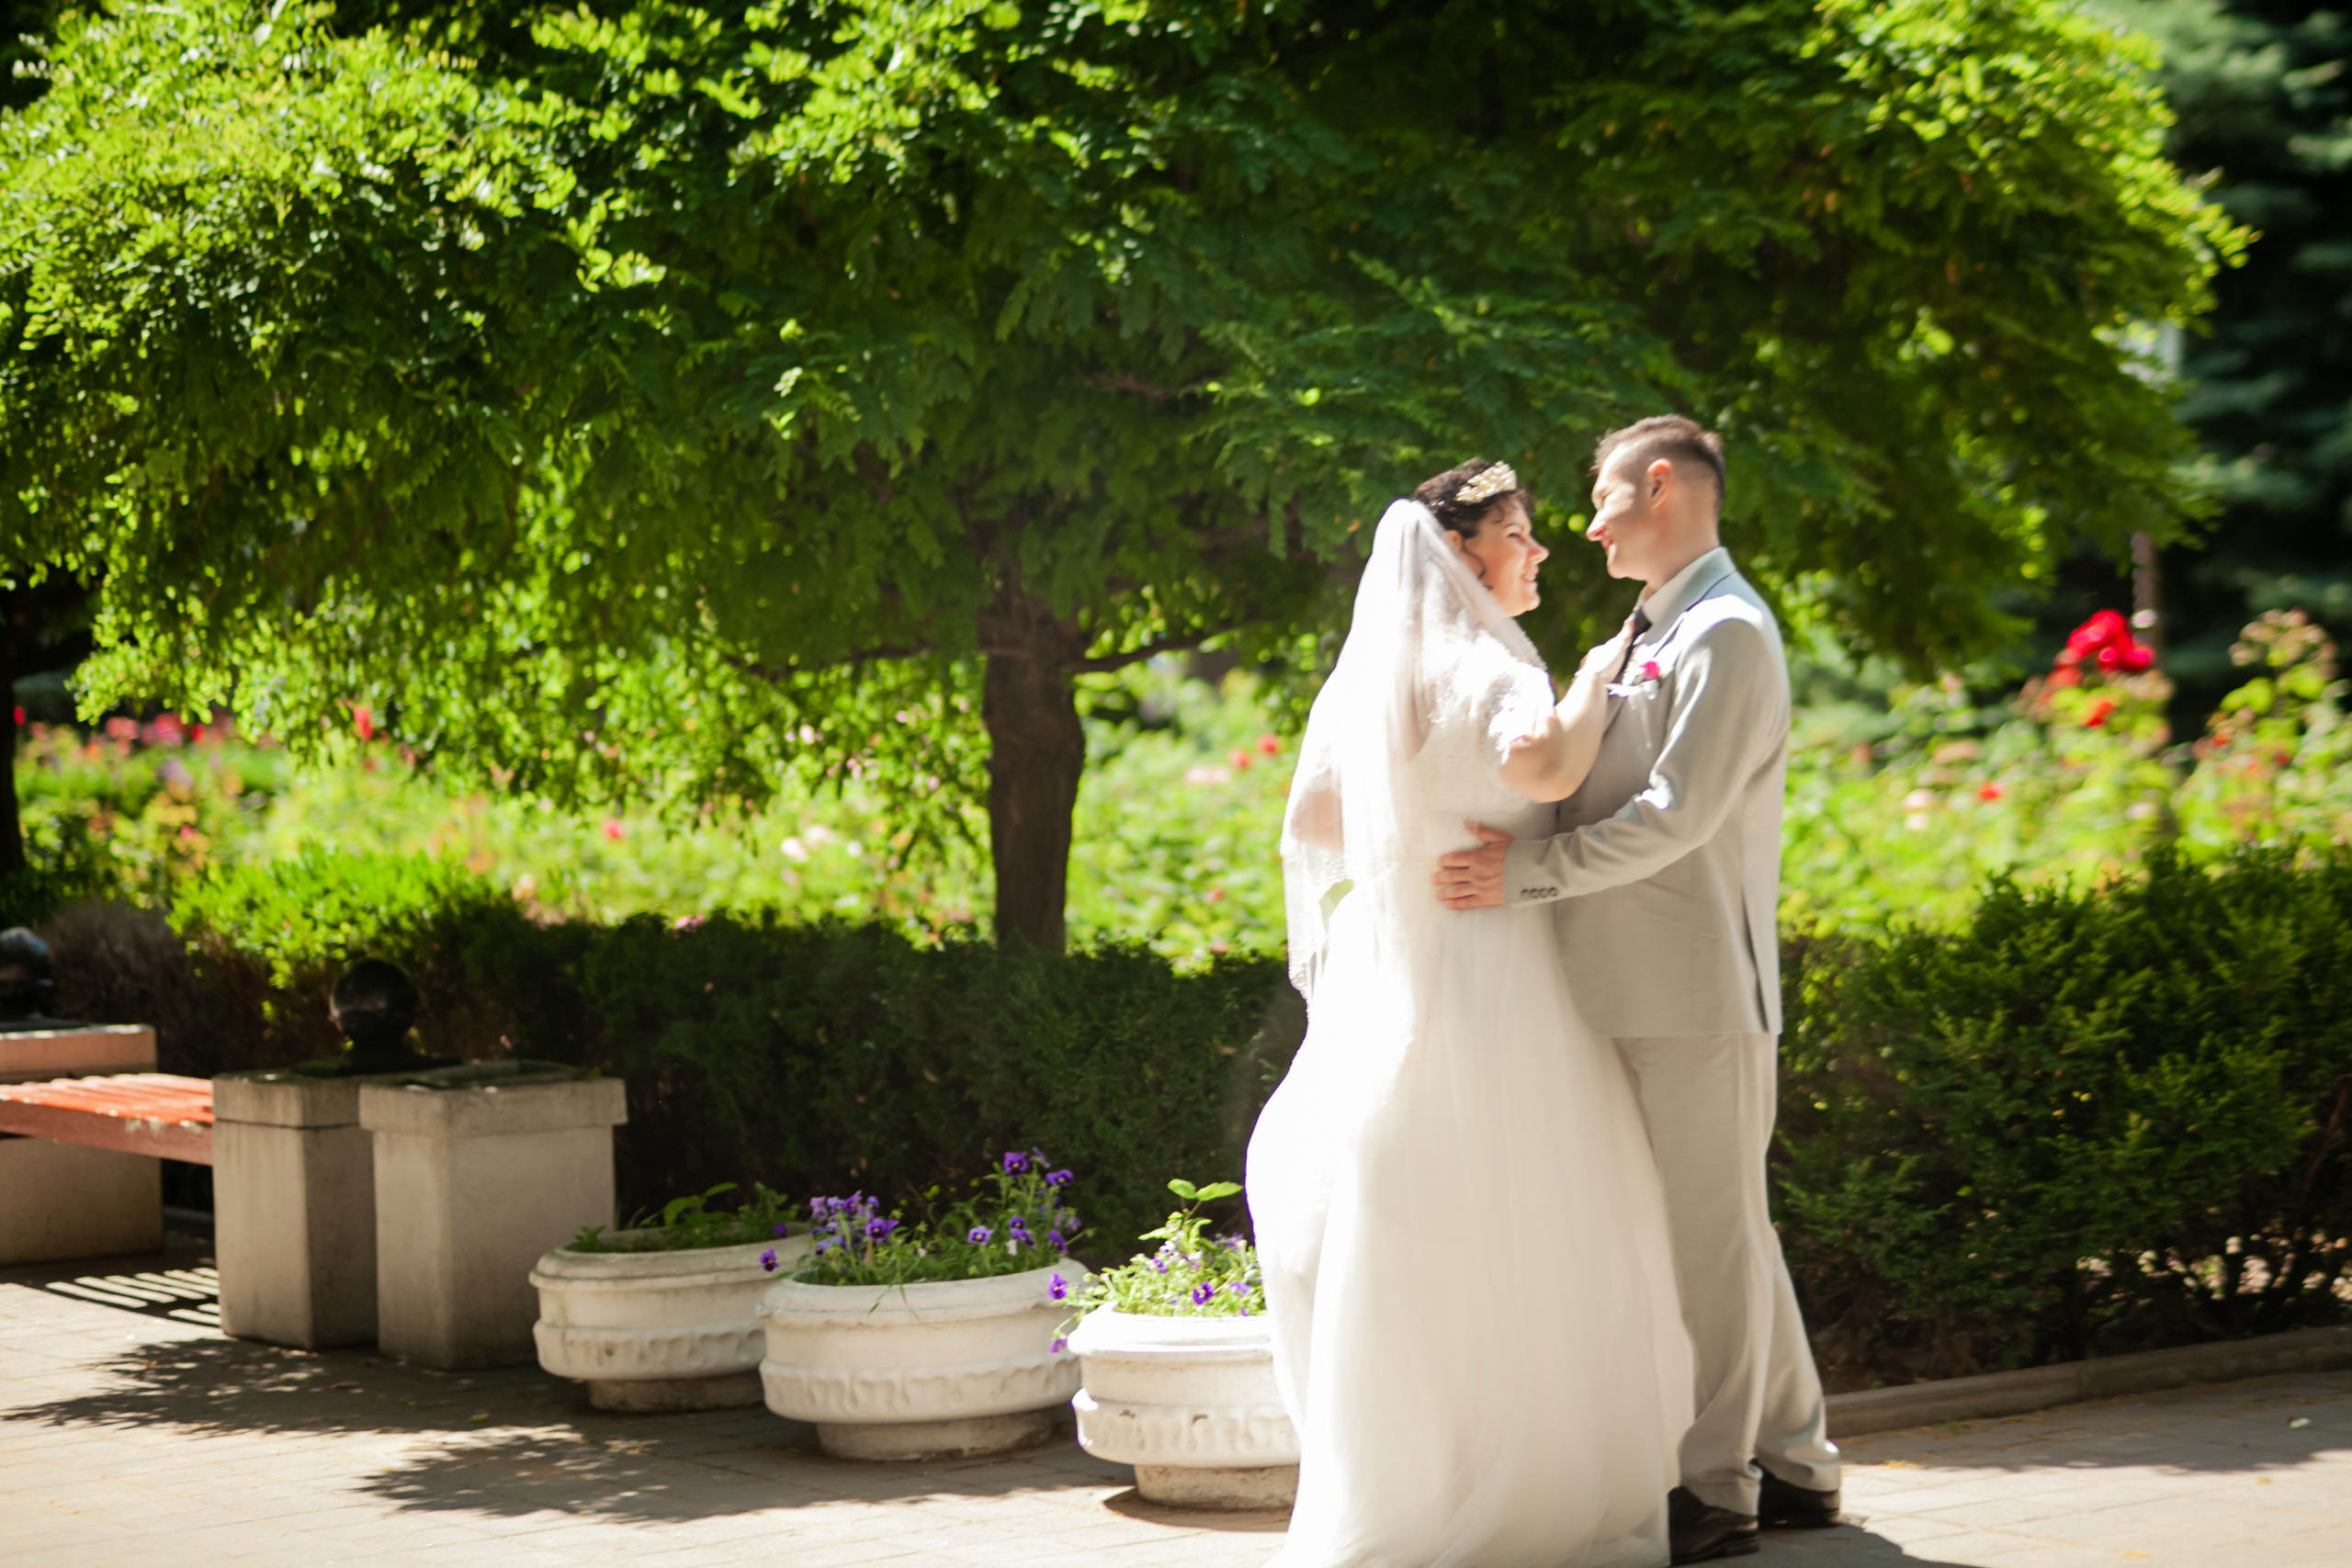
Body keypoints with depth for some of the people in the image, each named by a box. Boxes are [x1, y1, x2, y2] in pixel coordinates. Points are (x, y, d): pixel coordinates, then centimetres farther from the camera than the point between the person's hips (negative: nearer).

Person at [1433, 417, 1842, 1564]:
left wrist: (1525, 875, -20)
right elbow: (1597, 788, 20)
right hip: (1645, 985, 10)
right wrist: (1519, 838, 2)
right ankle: (1794, 1462, 22)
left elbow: (1676, 815, -20)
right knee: (1728, 1231, 14)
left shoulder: (1728, 634, -12)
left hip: (1698, 987, -10)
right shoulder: (1649, 635, 20)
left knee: (1711, 1235, -4)